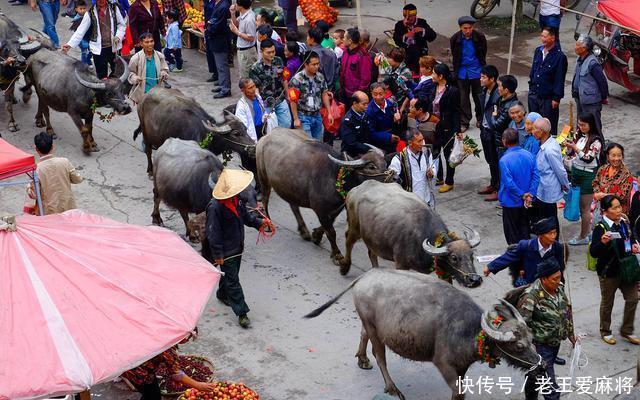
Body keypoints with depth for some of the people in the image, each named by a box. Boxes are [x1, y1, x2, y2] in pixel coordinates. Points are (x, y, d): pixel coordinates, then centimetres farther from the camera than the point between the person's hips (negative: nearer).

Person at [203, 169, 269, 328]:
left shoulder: (237, 200, -2)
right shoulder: (215, 207, -27)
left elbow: (245, 215, 16)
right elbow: (213, 233, -23)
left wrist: (259, 222, -2)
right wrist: (218, 254, -20)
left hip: (237, 247, 8)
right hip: (226, 251, -8)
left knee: (231, 273, 25)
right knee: (233, 280, -2)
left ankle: (222, 295, 51)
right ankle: (241, 312, 2)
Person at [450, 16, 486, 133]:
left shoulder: (480, 37, -13)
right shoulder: (455, 39, -10)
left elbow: (483, 53, 4)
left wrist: (482, 66, 10)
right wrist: (456, 70, 9)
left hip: (476, 71, -1)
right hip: (462, 71, 1)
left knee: (478, 96, 8)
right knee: (463, 97, 6)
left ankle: (480, 119, 27)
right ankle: (464, 122, 16)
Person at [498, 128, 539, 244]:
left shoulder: (504, 160, -23)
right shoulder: (529, 155, -7)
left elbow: (509, 183, -25)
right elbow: (536, 177, -9)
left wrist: (522, 195, -13)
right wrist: (530, 194, -10)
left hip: (511, 202, -5)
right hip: (526, 203, 5)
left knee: (512, 232, 12)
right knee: (524, 229, 20)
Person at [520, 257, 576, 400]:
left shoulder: (559, 287, -2)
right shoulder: (532, 295, -24)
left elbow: (567, 311, 14)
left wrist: (571, 334, 18)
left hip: (555, 342, 7)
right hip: (540, 346, -7)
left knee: (535, 375, 25)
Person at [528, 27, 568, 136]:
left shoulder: (559, 57, -14)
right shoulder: (538, 51, 5)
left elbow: (560, 79, -13)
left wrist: (556, 98, -13)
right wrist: (531, 87, 14)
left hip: (548, 97, -6)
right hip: (534, 94, 7)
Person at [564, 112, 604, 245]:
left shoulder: (596, 140, -15)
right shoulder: (579, 136, 5)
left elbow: (588, 159, -19)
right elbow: (571, 154, 12)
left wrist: (575, 147, -25)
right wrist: (568, 146, -9)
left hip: (588, 175, -6)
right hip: (576, 171, 6)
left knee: (584, 207, 2)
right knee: (579, 203, 11)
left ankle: (583, 237, 12)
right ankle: (587, 229, 26)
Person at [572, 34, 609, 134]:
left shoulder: (592, 63, -21)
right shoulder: (580, 60, 6)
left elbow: (602, 81, -16)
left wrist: (604, 97, -7)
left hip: (591, 101, -9)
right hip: (580, 99, 9)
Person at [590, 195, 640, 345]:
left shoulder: (625, 223, 1)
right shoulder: (601, 228, -20)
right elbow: (593, 252, -27)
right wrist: (603, 242, -44)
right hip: (608, 272, -6)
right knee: (607, 303, 11)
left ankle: (627, 330, 27)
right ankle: (605, 332, 30)